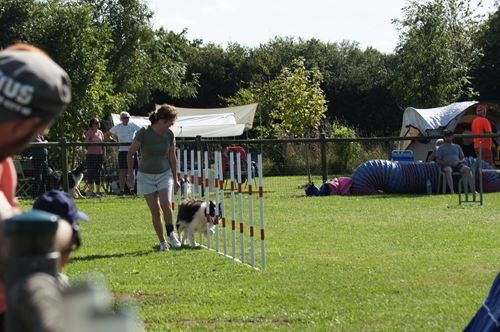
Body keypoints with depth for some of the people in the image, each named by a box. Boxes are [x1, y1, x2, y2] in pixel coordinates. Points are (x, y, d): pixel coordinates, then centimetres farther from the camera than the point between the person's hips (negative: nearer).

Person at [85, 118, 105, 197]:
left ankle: (98, 191, 13)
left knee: (98, 173, 8)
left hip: (99, 155, 5)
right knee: (91, 172, -4)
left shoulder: (100, 133, 13)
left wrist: (103, 155, 12)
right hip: (91, 154, -5)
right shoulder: (89, 132, -4)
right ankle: (91, 190, 0)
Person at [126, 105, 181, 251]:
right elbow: (130, 154, -5)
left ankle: (171, 233, 2)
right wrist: (130, 174, -4)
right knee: (156, 212, -4)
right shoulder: (144, 133, -14)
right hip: (146, 176, -2)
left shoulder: (169, 135, -3)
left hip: (164, 174, 2)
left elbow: (172, 158, 9)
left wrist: (175, 179, 13)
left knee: (166, 205, -21)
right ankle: (162, 242, 9)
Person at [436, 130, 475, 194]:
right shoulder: (441, 147, 17)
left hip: (457, 164, 3)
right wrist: (447, 162, -10)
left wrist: (458, 161, -2)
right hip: (447, 165, -3)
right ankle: (452, 191, -51)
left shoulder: (457, 146, 26)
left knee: (467, 169, -28)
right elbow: (438, 160, 7)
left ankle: (473, 190, -37)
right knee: (448, 170, -40)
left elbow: (462, 159, 23)